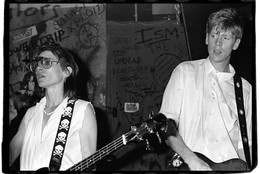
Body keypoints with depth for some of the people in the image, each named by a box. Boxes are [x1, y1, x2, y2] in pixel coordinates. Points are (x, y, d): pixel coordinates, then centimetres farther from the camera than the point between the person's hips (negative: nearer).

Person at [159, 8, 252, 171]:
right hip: (188, 164, -2)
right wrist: (191, 159, -12)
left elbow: (244, 143, 17)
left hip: (229, 166, 3)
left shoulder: (245, 89, 17)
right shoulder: (185, 71, 10)